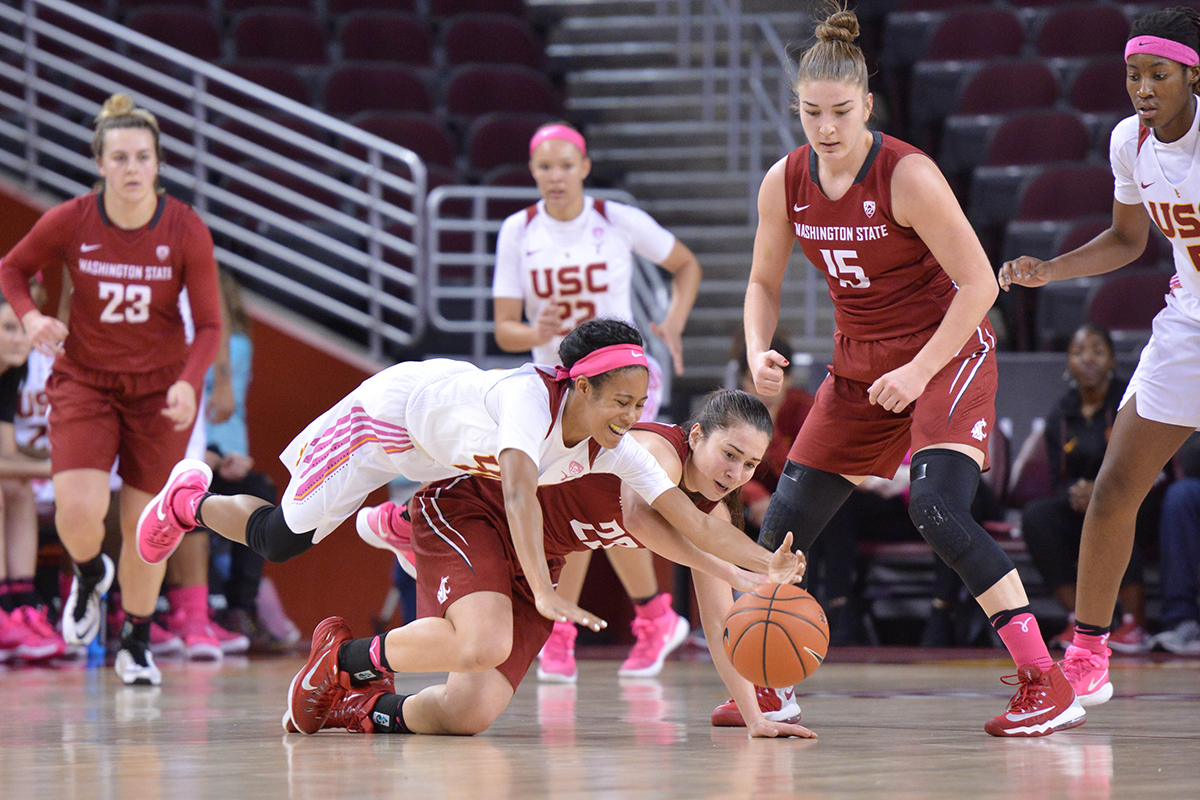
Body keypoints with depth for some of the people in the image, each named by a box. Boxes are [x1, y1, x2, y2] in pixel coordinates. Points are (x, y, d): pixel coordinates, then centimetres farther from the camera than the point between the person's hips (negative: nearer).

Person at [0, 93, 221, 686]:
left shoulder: (187, 231, -14)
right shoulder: (69, 222, -13)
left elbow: (209, 325, -9)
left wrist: (188, 382, -26)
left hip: (160, 389, 0)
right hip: (83, 381, 0)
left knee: (144, 524, 1)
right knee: (78, 512, -18)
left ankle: (136, 646, 24)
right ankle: (89, 577, 19)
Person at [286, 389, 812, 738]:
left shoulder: (711, 514, -1)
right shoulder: (659, 450, -25)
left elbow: (719, 623, 4)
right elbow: (639, 516, -47)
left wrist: (755, 715, -6)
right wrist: (739, 575, -52)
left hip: (533, 564, 8)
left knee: (468, 716, -8)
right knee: (484, 644, -36)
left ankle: (371, 709, 21)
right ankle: (343, 657, -11)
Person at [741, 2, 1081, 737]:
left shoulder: (909, 176, -22)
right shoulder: (785, 183, -5)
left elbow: (979, 283, -19)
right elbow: (765, 283, 9)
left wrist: (920, 370, -23)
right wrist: (759, 351, -10)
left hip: (948, 352, -6)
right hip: (860, 365, 6)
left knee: (937, 507, -26)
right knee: (787, 519, 4)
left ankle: (1048, 685, -24)